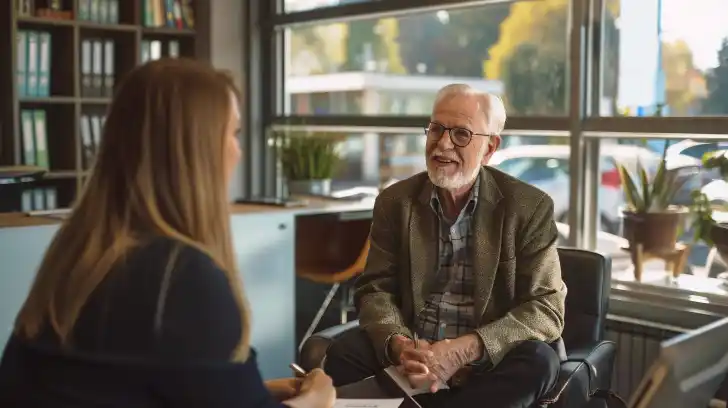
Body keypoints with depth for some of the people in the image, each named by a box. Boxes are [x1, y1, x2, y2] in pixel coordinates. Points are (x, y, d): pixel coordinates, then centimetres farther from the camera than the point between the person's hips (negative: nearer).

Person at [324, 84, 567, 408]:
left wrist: (465, 349, -25)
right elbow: (375, 289, 3)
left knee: (538, 362, -32)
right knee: (343, 354, -27)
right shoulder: (396, 201, 4)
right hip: (412, 355, 0)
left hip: (487, 362, 0)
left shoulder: (529, 207, -4)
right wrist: (398, 345, -21)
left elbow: (546, 309, -9)